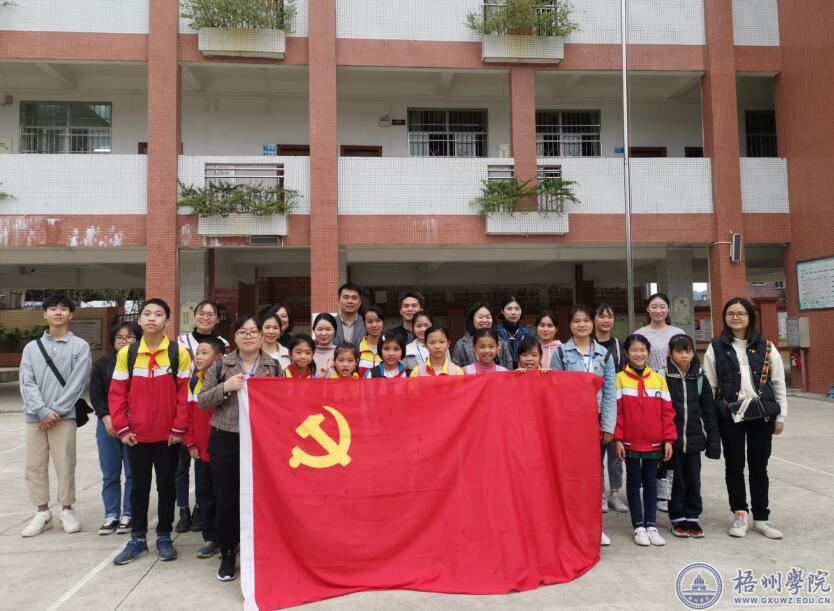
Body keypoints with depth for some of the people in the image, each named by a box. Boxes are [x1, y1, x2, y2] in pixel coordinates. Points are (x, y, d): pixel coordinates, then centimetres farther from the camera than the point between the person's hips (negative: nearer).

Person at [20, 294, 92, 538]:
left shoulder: (80, 346, 1)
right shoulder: (32, 347, 9)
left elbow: (77, 383, -6)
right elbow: (27, 383, 1)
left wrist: (56, 411, -11)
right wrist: (43, 411, -11)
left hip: (64, 416, -3)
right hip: (35, 416, 3)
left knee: (65, 465, 1)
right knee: (35, 466, 7)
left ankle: (67, 510, 15)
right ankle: (42, 512, 20)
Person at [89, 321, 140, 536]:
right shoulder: (102, 364, 7)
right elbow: (95, 394, 5)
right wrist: (106, 417, -8)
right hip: (108, 425, 3)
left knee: (133, 473, 2)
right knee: (110, 474, 8)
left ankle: (128, 515, 14)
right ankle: (111, 515, 19)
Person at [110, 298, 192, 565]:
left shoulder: (179, 352, -5)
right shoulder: (126, 353, 2)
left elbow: (184, 393, -5)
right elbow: (117, 393, 2)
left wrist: (179, 428, -8)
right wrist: (122, 427, -4)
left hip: (168, 434, -2)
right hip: (136, 434, 2)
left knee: (166, 485, 9)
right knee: (139, 486, 12)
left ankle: (164, 536, 22)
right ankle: (138, 538, 25)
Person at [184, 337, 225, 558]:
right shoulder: (193, 381, 7)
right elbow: (189, 413, 11)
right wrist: (191, 443, 6)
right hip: (201, 450, 6)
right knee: (204, 494, 12)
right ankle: (210, 538, 25)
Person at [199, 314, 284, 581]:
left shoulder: (275, 366, 5)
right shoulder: (221, 365, 5)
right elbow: (202, 401, 3)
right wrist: (225, 387, -13)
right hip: (225, 441, 1)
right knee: (227, 501, 7)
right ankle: (227, 556, 24)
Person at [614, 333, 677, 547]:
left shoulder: (658, 379, 4)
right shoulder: (620, 379, -4)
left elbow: (667, 411, 4)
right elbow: (616, 411, -6)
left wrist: (668, 439, 0)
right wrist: (618, 439, -9)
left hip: (654, 442, 2)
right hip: (630, 442, -2)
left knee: (650, 483, 10)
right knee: (634, 483, 7)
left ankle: (651, 525, 19)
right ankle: (639, 526, 15)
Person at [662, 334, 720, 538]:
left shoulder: (700, 377, 4)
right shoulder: (664, 377, -6)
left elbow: (709, 411, 5)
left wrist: (713, 441, 3)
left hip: (694, 439, 3)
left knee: (694, 481, 9)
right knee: (677, 481, 6)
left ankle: (692, 518, 24)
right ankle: (678, 519, 20)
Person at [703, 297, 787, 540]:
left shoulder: (765, 346, 2)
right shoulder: (716, 347, 0)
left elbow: (778, 382, 6)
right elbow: (709, 385, 0)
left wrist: (780, 415, 4)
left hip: (761, 414, 1)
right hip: (729, 415, -1)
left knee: (759, 467, 10)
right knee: (734, 465, 8)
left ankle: (761, 518, 23)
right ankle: (739, 514, 23)